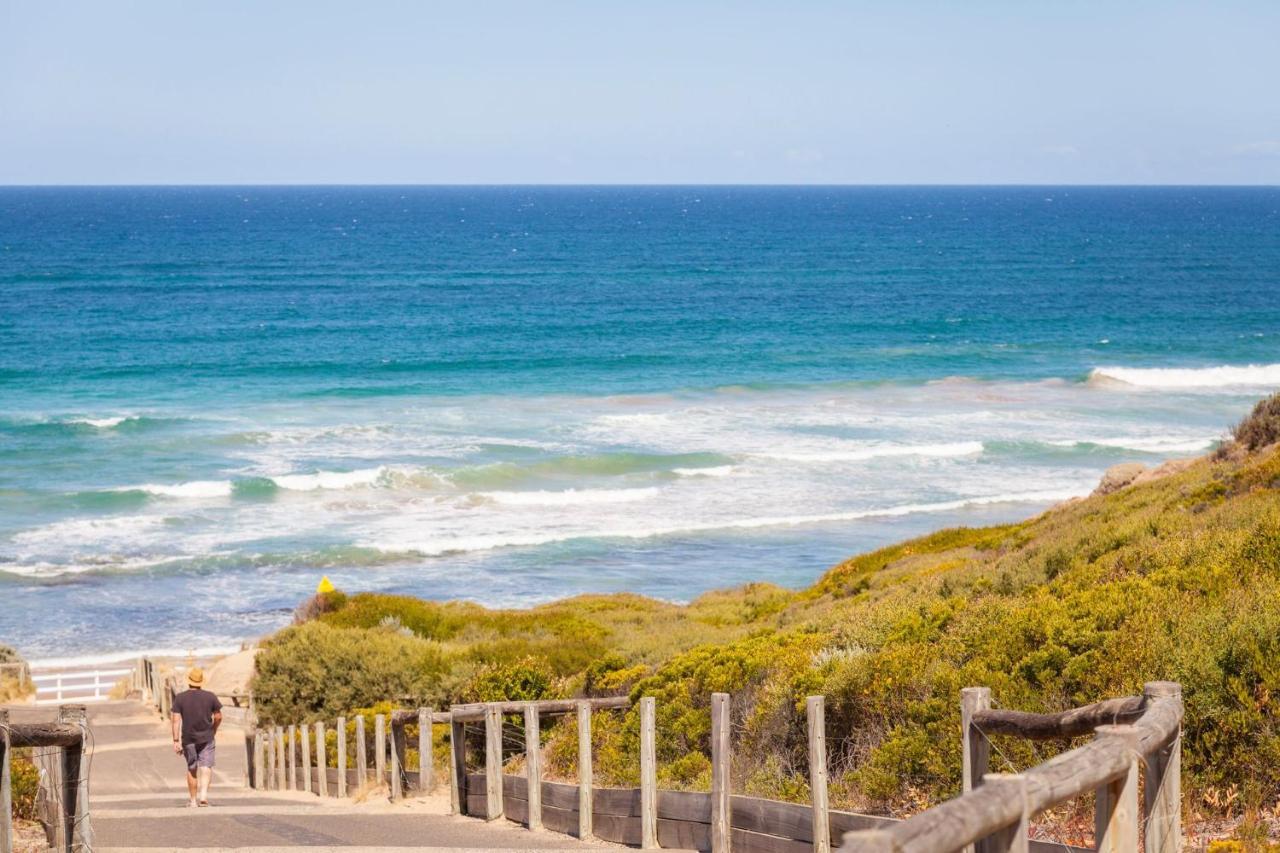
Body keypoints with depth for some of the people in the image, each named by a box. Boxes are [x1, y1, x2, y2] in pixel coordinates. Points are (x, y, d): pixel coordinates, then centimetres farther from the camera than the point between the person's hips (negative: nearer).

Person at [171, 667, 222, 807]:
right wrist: (214, 730, 21)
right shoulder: (210, 697, -3)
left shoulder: (180, 698, -5)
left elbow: (176, 720, -9)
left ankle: (193, 800, 20)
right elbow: (218, 717, 3)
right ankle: (203, 793, -24)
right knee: (206, 767, -2)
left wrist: (176, 741, -8)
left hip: (188, 739, 1)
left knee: (192, 769, 14)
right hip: (206, 738, -1)